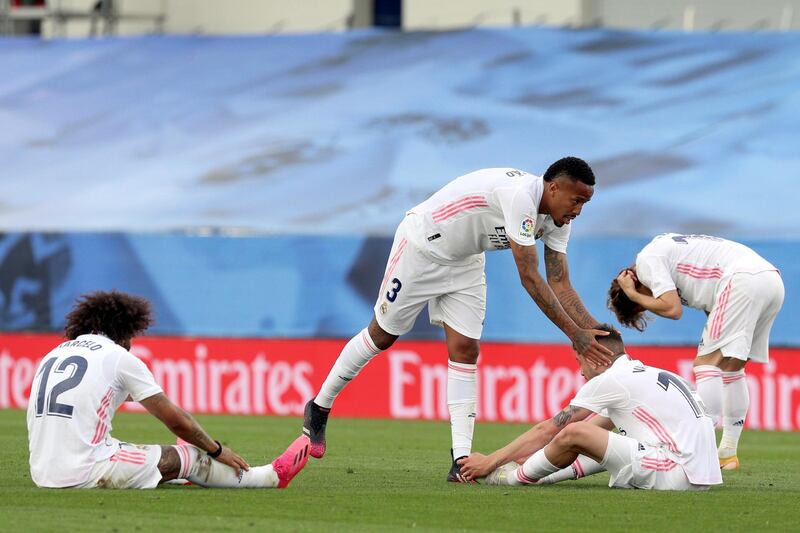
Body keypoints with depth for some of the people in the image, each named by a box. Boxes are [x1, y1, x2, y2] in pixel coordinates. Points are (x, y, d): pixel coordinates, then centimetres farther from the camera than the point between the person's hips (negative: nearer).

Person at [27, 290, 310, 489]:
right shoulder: (119, 356, 0)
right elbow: (175, 419, 5)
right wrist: (217, 450, 20)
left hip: (41, 473, 7)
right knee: (183, 457, 8)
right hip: (84, 474, -7)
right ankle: (273, 475, 22)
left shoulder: (52, 355, 18)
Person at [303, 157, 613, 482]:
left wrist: (594, 331, -21)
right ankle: (320, 407, 26)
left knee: (465, 351, -5)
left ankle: (462, 461, -8)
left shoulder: (556, 220, -10)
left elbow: (560, 285, -8)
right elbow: (530, 278, -37)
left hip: (465, 262, 7)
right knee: (383, 335, 6)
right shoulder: (520, 196, -37)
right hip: (422, 245, -7)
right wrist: (575, 334, -36)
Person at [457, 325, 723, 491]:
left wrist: (490, 461, 13)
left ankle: (519, 477, 13)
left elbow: (547, 430, 3)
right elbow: (592, 428, 32)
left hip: (676, 475, -10)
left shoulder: (610, 380, -2)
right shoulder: (646, 374, 24)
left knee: (573, 434, -11)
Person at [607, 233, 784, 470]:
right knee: (731, 368, 16)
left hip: (744, 281, -9)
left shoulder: (647, 259, 4)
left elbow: (672, 309, -6)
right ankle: (728, 453, 18)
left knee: (707, 363, -8)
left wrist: (634, 295, 6)